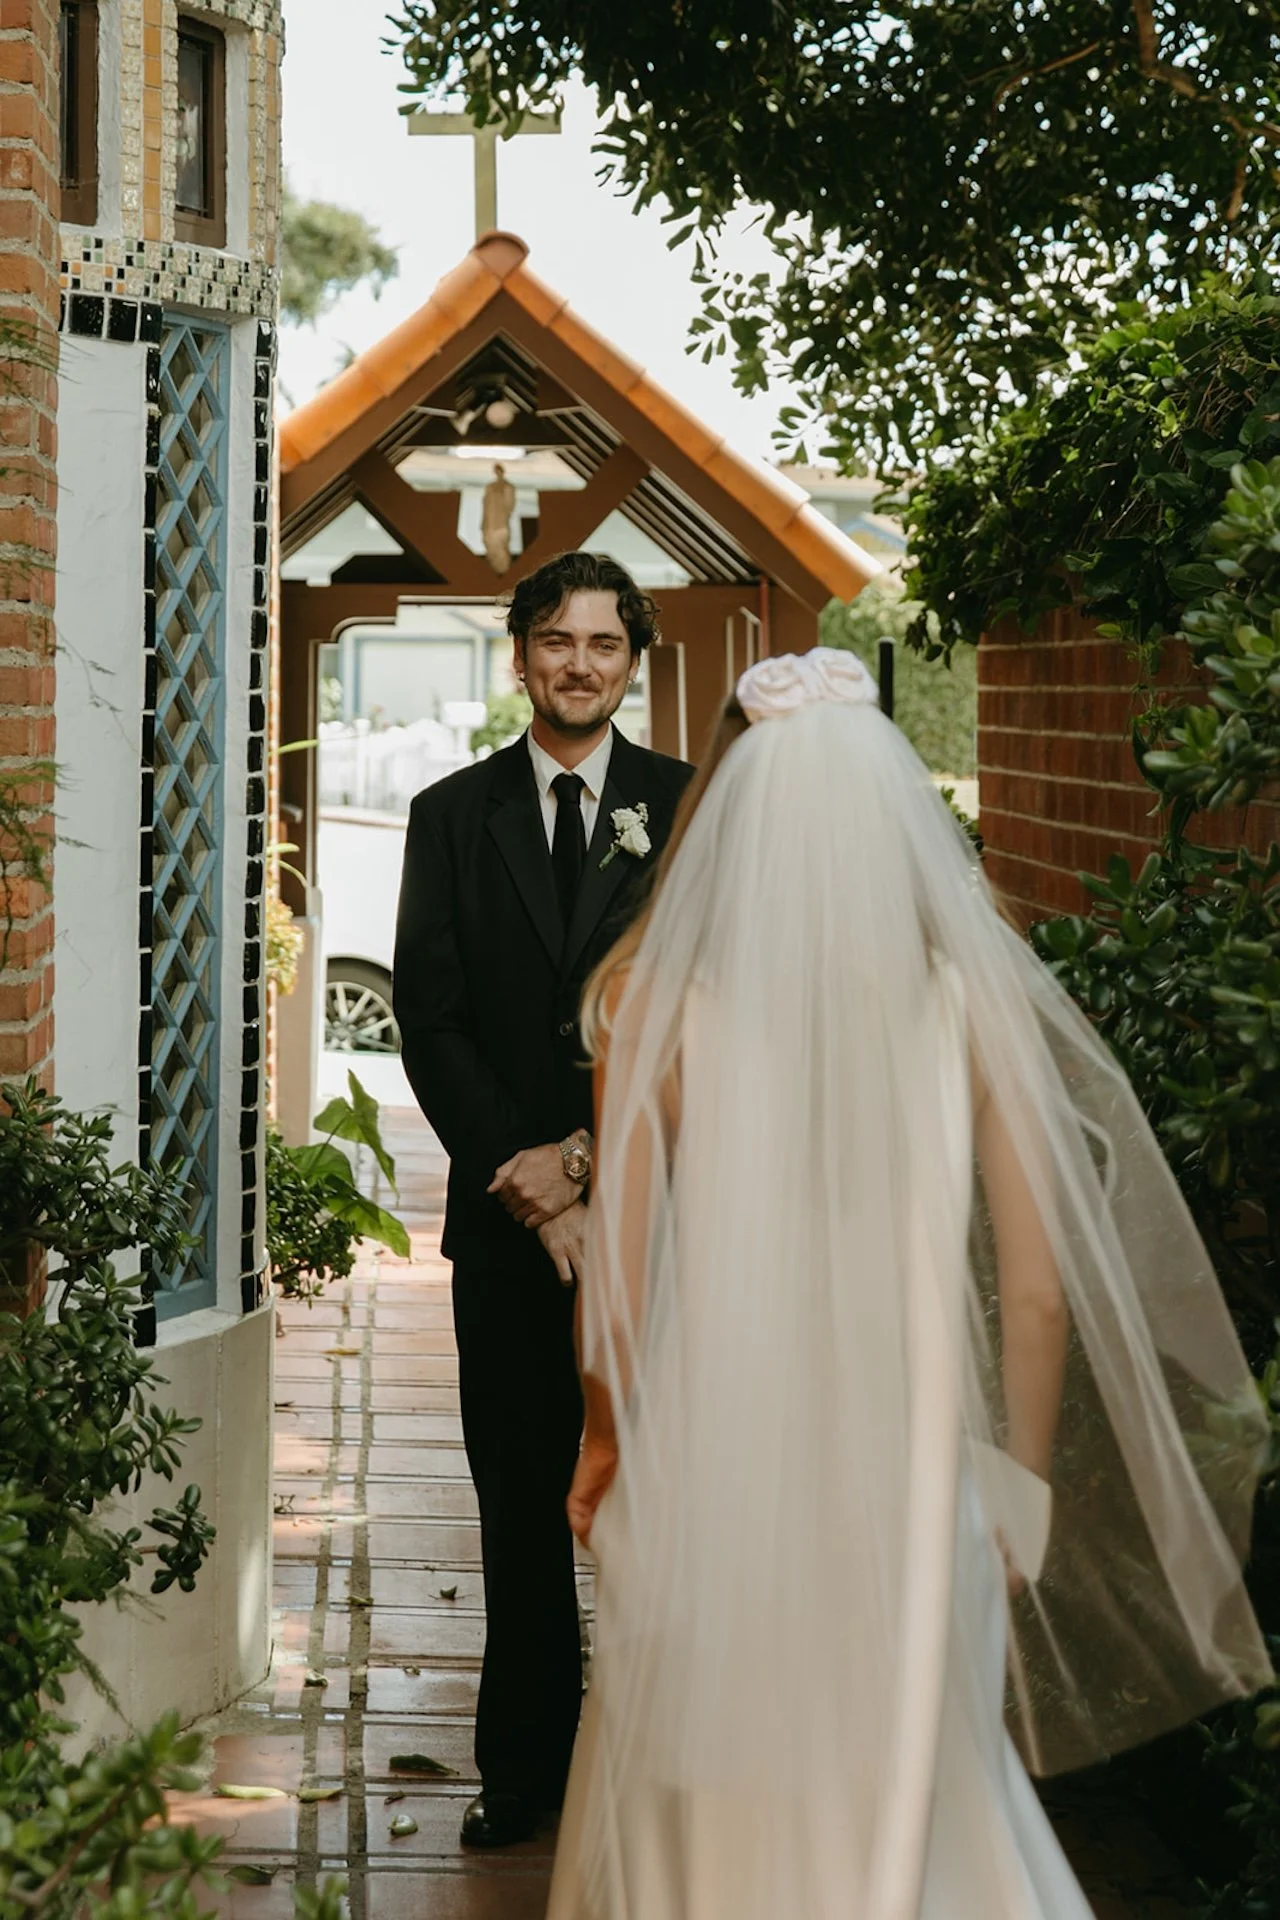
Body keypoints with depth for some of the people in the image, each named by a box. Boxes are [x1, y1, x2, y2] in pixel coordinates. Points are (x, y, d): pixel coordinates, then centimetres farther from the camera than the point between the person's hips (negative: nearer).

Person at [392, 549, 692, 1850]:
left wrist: (591, 1156, -11)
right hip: (507, 1208, 2)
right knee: (522, 1497, 6)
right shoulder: (452, 814, 10)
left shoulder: (692, 807, 4)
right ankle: (525, 1767, 14)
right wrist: (521, 1175, -8)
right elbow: (429, 1014, 3)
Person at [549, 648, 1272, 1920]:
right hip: (906, 1481, 1)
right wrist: (1021, 1492, 11)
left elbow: (616, 1263, -6)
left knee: (704, 1807, 19)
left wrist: (604, 1437, 11)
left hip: (706, 1479, -1)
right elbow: (1038, 1290, -2)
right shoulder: (971, 991, -4)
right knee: (909, 1807, 19)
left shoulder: (661, 987, -7)